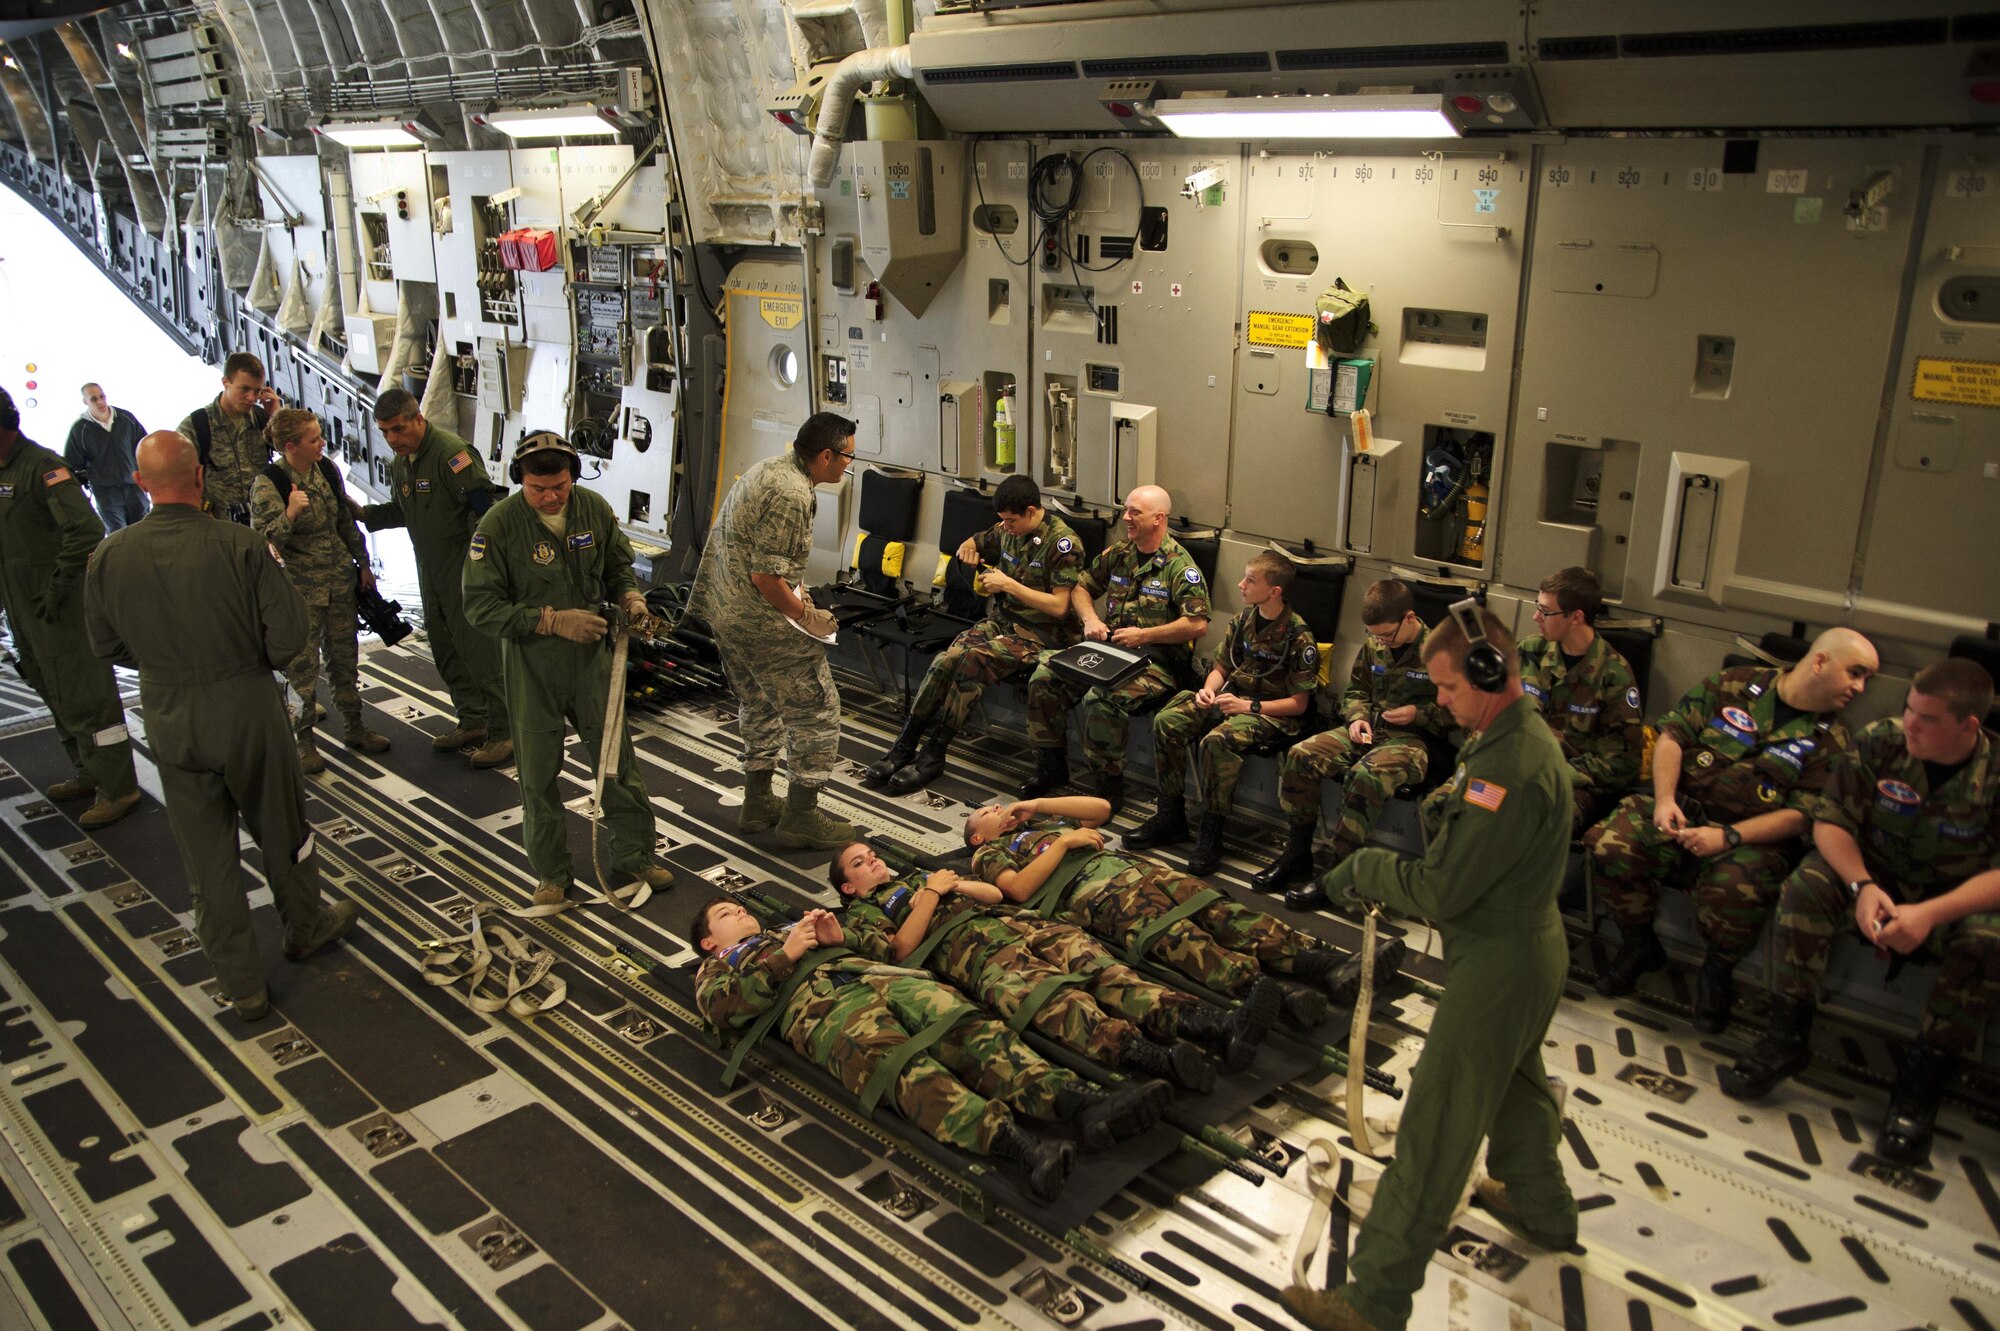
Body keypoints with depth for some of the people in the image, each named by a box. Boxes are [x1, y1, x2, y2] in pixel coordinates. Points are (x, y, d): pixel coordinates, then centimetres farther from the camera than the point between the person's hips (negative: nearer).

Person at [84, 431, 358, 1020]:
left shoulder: (108, 558, -10)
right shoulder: (241, 546, -21)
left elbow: (107, 645, 4)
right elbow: (289, 640, -18)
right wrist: (278, 573, 1)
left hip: (170, 723, 3)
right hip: (247, 712, -3)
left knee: (208, 860, 14)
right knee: (282, 833, 21)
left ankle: (242, 987, 25)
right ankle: (305, 928, 44)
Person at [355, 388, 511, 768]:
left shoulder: (451, 452, -18)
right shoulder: (401, 461, 11)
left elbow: (483, 507, -22)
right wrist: (364, 514, 5)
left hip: (467, 569, -9)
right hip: (431, 572, 9)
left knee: (480, 650, -8)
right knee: (445, 651, 14)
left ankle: (505, 732, -1)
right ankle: (472, 722, 26)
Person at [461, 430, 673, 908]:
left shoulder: (595, 508, -4)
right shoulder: (498, 524, -16)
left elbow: (618, 566, 12)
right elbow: (481, 606, -17)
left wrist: (629, 596, -10)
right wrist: (552, 620, -26)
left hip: (592, 656, 3)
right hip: (532, 664, -3)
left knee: (618, 758, 10)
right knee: (538, 772, 8)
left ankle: (634, 855, 28)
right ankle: (551, 873, 26)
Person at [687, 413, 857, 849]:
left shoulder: (770, 468, 10)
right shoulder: (792, 495, -22)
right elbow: (765, 576, -24)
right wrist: (806, 616, -11)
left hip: (724, 611, 10)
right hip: (761, 621, -10)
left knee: (759, 705, 23)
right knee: (816, 712, 1)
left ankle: (757, 804, 34)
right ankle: (801, 818, 9)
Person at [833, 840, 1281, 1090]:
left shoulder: (918, 875, 39)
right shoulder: (860, 915, 23)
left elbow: (995, 892, 29)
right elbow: (900, 950, 1)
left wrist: (954, 884, 12)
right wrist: (934, 893, 3)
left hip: (1016, 923, 6)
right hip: (970, 951, -5)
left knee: (1102, 969, -23)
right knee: (1055, 998, -35)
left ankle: (1222, 1025, -45)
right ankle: (1163, 1059, -62)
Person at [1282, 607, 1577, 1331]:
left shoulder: (1511, 768, -30)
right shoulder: (1522, 735, 5)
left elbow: (1438, 890, -28)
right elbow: (1460, 852, 11)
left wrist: (1364, 869, -12)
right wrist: (1382, 875, -3)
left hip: (1498, 966, -10)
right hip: (1532, 948, 10)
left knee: (1434, 1134, -3)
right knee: (1516, 1085, 31)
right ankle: (1542, 1209, 54)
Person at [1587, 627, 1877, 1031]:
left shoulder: (1830, 740, 3)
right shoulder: (1735, 684, 4)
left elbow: (1801, 815, -5)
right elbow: (1673, 733, 3)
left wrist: (1728, 836, -19)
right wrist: (1664, 799, -12)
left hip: (1751, 835, -1)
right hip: (1682, 805, 1)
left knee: (1738, 891, -35)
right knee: (1610, 845, -26)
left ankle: (1717, 973, -1)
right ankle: (1639, 947, 2)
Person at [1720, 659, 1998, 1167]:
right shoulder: (1880, 742, -12)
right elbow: (1831, 821, -10)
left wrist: (1930, 912, -36)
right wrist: (1862, 886, -28)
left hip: (1955, 897, -1)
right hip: (1878, 873, 1)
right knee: (1806, 885, -27)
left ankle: (1923, 1078, -18)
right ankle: (1788, 1038, -18)